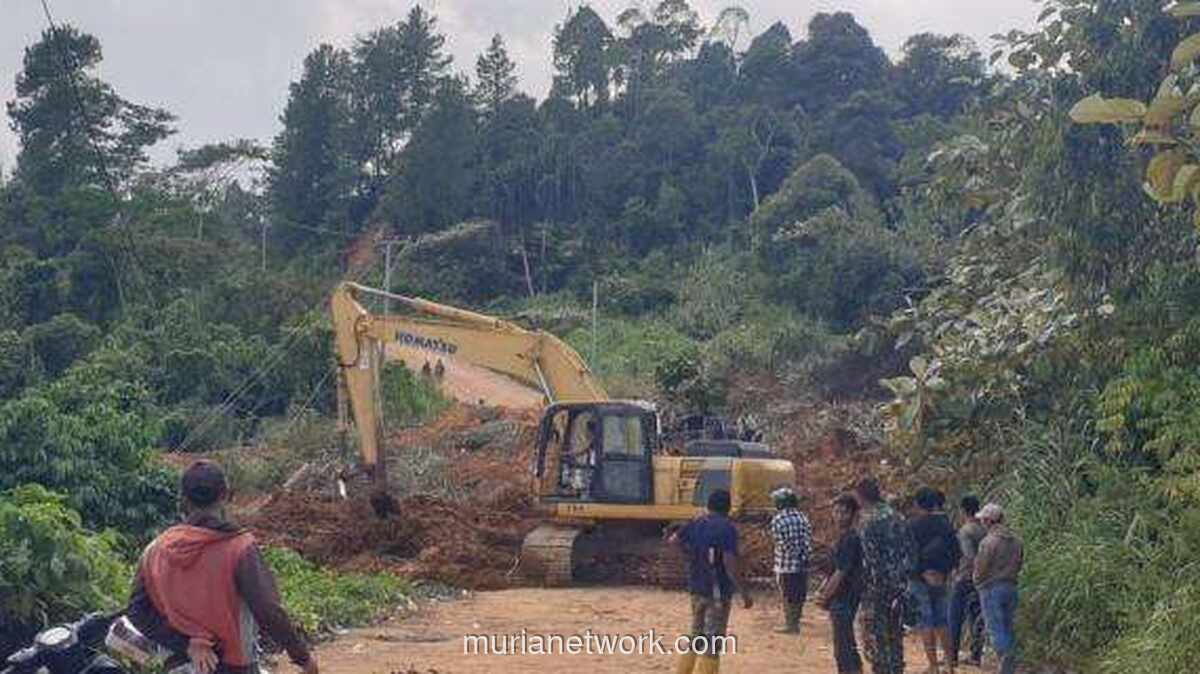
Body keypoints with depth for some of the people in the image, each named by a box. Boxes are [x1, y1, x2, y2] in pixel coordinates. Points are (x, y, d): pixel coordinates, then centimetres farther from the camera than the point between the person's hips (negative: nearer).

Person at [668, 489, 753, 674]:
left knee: (696, 637, 19)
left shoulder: (695, 524, 5)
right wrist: (744, 592, -16)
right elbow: (729, 565, -21)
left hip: (696, 589, 7)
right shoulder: (727, 529, -15)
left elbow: (672, 540, 11)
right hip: (718, 591, -7)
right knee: (713, 643, -1)